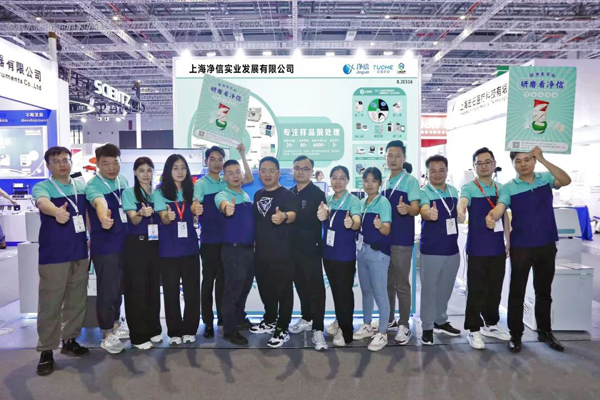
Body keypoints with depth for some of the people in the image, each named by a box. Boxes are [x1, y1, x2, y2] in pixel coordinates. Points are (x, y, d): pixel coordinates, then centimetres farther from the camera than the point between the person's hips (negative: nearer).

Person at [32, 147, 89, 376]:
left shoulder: (81, 187, 8)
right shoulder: (42, 187, -7)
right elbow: (42, 202, -30)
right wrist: (57, 211, -53)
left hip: (80, 253, 5)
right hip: (53, 256, -5)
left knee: (77, 301, 13)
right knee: (50, 304, 0)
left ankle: (70, 340, 28)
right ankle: (46, 351, 12)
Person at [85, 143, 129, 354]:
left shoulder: (123, 180, 3)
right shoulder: (93, 185, -18)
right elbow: (99, 202, -42)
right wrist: (103, 216, -61)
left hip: (123, 243, 7)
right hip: (104, 246, -6)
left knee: (119, 287, 19)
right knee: (107, 290, 1)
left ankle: (116, 324, 37)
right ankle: (107, 335, 18)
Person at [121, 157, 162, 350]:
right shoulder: (129, 192, -2)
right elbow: (134, 219, -13)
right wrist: (142, 213, -35)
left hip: (155, 245, 4)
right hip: (136, 245, -4)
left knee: (154, 287, 11)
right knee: (137, 289, 0)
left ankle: (153, 329, 24)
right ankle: (139, 335, 8)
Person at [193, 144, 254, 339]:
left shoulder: (226, 183, 8)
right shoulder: (200, 183, -5)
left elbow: (249, 179, 3)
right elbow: (194, 207, -16)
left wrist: (242, 155, -2)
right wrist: (195, 210, -39)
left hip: (226, 239, 4)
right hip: (209, 240, -4)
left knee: (223, 280, 13)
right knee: (208, 280, 3)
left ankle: (223, 318, 24)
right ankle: (208, 322, 13)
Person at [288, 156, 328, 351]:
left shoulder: (317, 194, -7)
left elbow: (319, 221, -12)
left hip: (311, 249, -6)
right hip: (293, 248, 6)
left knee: (315, 289, -3)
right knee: (301, 286, 16)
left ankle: (318, 330, 2)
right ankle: (306, 319, 33)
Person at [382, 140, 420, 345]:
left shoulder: (411, 180, -7)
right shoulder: (385, 182, 12)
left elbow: (416, 209, -17)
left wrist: (407, 208, -37)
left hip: (402, 240, -6)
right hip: (384, 238, 7)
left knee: (401, 284, 0)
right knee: (387, 282, 15)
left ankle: (404, 325, 13)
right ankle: (389, 319, 28)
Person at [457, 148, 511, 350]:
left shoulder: (501, 189, 9)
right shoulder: (469, 188, -7)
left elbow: (505, 216, 15)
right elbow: (462, 200, -30)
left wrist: (508, 242, 12)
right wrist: (460, 210, -54)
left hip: (498, 248, 5)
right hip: (477, 249, -5)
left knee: (495, 289, 15)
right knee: (476, 291, 0)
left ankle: (491, 324, 31)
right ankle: (474, 330, 11)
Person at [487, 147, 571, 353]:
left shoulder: (546, 179, 0)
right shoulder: (509, 188, -7)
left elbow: (566, 180, -18)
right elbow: (500, 207, -22)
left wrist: (543, 160, -27)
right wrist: (491, 216, -46)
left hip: (547, 245, 2)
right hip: (520, 247, -2)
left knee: (544, 291, 16)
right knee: (517, 292, 4)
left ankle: (545, 331, 32)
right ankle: (515, 334, 16)